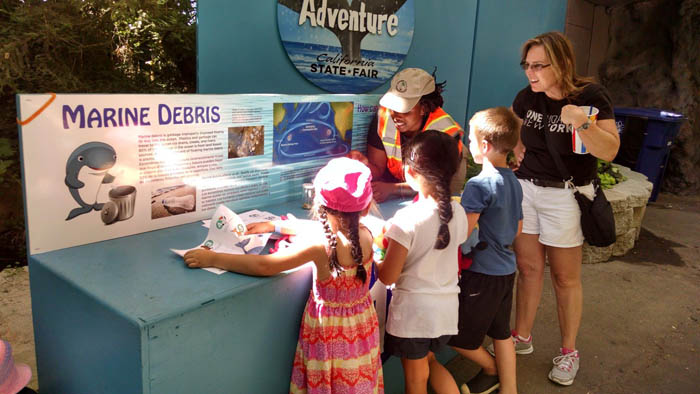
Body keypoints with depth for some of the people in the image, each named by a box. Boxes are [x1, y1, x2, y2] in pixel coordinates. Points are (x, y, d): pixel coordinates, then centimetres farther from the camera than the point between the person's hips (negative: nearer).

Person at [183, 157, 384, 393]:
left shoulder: (320, 244, -28)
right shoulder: (365, 234, -9)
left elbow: (265, 266, -26)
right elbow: (319, 229, 8)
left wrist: (213, 258, -17)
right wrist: (275, 226, 18)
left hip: (331, 330, -5)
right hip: (362, 327, 5)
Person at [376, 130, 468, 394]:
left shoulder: (407, 219, -22)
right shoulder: (458, 213, -4)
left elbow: (388, 277, -17)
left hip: (413, 311, -5)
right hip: (447, 306, 5)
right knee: (429, 360, 30)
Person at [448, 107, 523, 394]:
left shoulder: (479, 185, -21)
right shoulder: (513, 182, 6)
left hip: (482, 273, -9)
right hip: (506, 269, 9)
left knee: (458, 337, 10)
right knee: (501, 332, 20)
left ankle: (491, 370, 31)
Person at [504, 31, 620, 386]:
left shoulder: (591, 95, -12)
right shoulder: (527, 97, 0)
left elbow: (610, 151, -19)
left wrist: (582, 123, -34)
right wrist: (515, 147, 3)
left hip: (565, 194, -4)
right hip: (524, 187, 4)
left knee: (566, 277, 5)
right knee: (528, 267, 11)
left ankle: (568, 351, 22)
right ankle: (522, 337, 27)